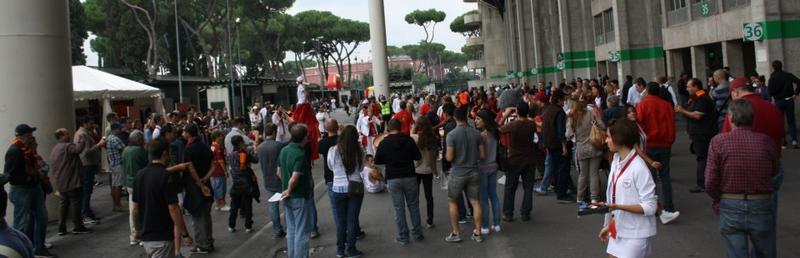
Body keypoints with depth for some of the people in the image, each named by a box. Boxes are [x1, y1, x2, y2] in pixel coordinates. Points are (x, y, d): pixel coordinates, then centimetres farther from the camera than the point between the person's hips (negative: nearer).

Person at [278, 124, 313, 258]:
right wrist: (289, 191, -11)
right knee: (302, 232, 2)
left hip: (288, 197, 8)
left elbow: (279, 172, 10)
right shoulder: (301, 155, -22)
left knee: (291, 230, 17)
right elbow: (294, 179, -27)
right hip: (300, 197, -8)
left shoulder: (284, 150, 3)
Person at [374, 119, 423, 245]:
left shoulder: (384, 143, -4)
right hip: (409, 177, 0)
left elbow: (377, 161, 3)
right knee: (413, 206, 12)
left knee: (399, 208, 6)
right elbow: (418, 156, -2)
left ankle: (403, 237, 8)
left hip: (393, 179, 0)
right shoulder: (408, 139, -6)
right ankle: (417, 234, 17)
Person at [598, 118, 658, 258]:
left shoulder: (639, 168, -19)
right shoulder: (616, 162, 4)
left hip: (636, 234, -7)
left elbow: (649, 207, -19)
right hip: (618, 230, 7)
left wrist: (618, 207, -26)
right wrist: (608, 225, 15)